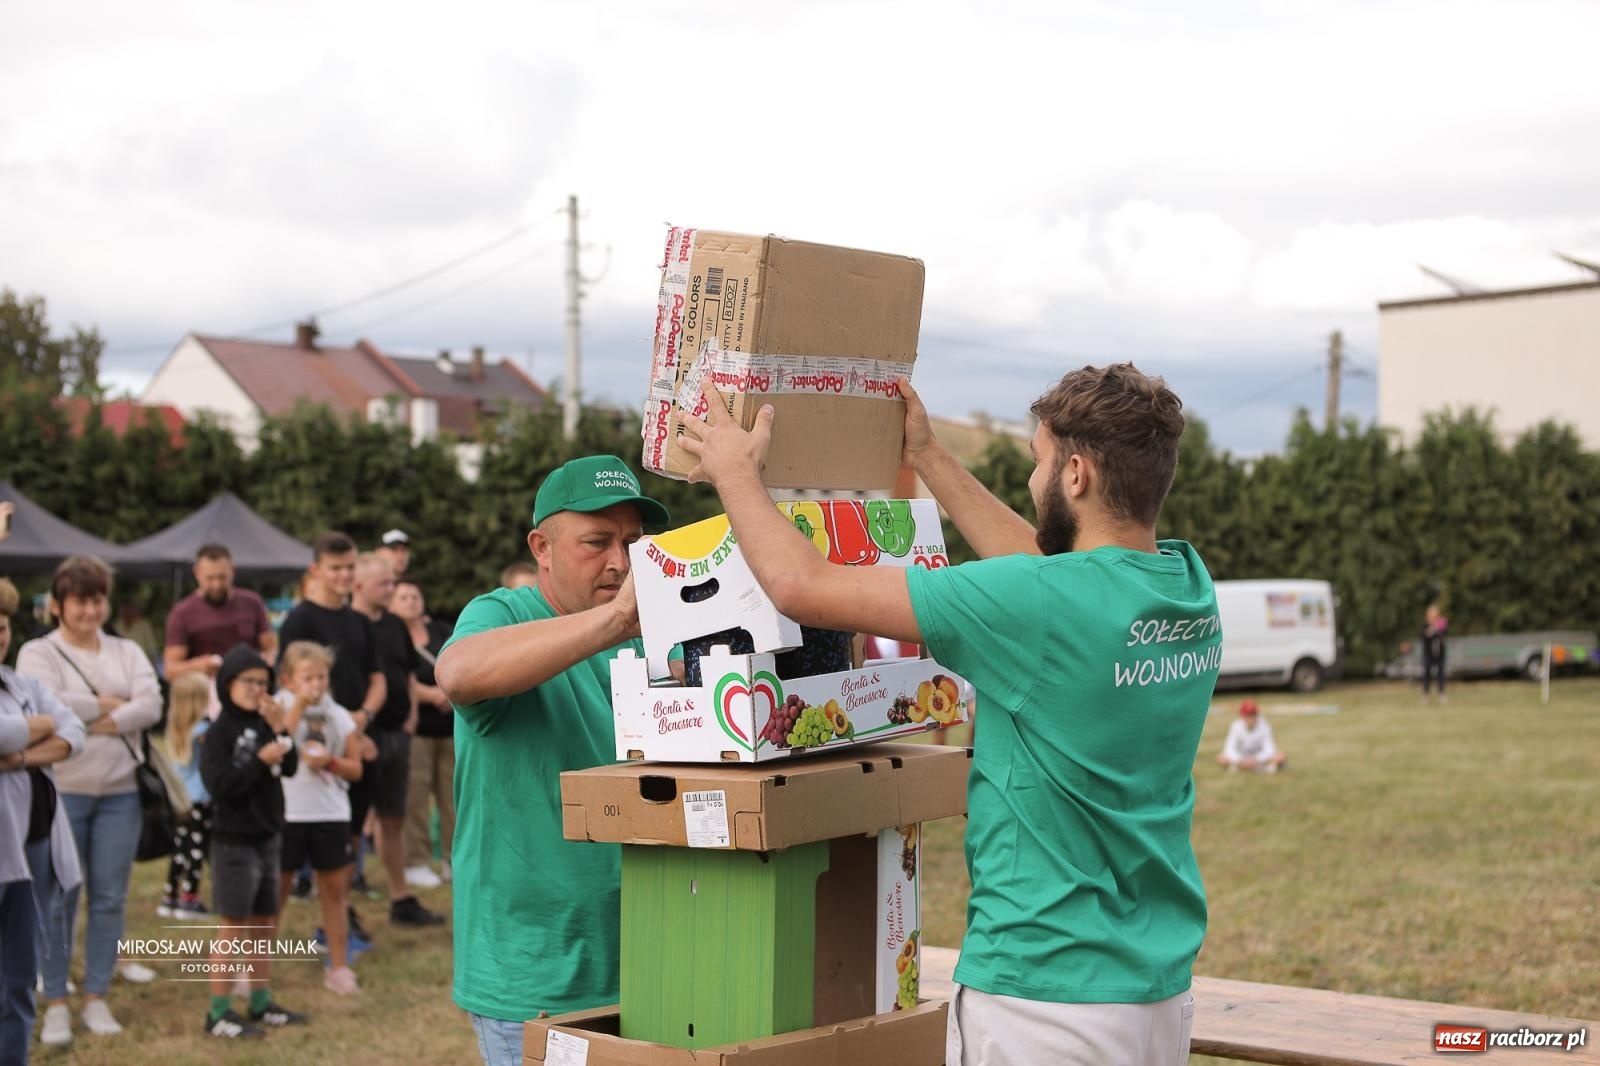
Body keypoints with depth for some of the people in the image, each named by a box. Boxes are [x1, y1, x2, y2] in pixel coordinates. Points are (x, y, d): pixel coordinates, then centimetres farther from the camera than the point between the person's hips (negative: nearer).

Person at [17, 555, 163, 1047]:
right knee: (60, 900, 2)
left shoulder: (126, 652, 11)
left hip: (121, 792, 3)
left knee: (110, 899, 7)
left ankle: (96, 999, 17)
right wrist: (108, 703, -9)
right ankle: (55, 1004, 10)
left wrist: (98, 722, -14)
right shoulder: (38, 653, 0)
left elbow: (152, 705, -4)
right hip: (61, 791, -3)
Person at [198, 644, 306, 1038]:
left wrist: (280, 730, -9)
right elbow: (219, 783, -20)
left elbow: (290, 768, 3)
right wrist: (261, 761, -20)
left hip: (267, 837, 8)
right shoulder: (221, 731, -12)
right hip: (234, 840, -8)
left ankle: (261, 1002, 25)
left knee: (265, 924, 14)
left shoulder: (262, 725, 10)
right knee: (233, 925, -5)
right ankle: (218, 1012, 2)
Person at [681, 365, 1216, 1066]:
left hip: (1043, 998, -8)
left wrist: (735, 471, 1)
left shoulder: (1042, 605, -21)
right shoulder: (1188, 583, 1)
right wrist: (927, 456, 26)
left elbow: (802, 586, -16)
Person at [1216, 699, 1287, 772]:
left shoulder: (1264, 727, -19)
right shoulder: (1236, 726, -18)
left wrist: (1256, 759, -42)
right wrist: (1240, 760, -42)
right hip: (1242, 757, 0)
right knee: (1221, 759, -28)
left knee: (1282, 757, -28)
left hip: (1260, 757, 0)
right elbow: (1230, 749, -23)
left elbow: (1269, 750, -24)